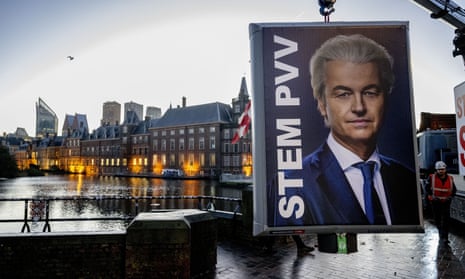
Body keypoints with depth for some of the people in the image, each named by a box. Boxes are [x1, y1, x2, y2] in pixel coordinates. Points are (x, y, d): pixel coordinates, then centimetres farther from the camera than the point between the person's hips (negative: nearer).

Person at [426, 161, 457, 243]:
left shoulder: (450, 179, 1)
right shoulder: (431, 177, -6)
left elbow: (454, 190, 12)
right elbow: (427, 188, 1)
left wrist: (450, 197, -3)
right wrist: (431, 196, -11)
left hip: (446, 202, 1)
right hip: (435, 202, 0)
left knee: (446, 220, -6)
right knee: (437, 220, 10)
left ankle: (445, 237, -3)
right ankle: (441, 232, 34)